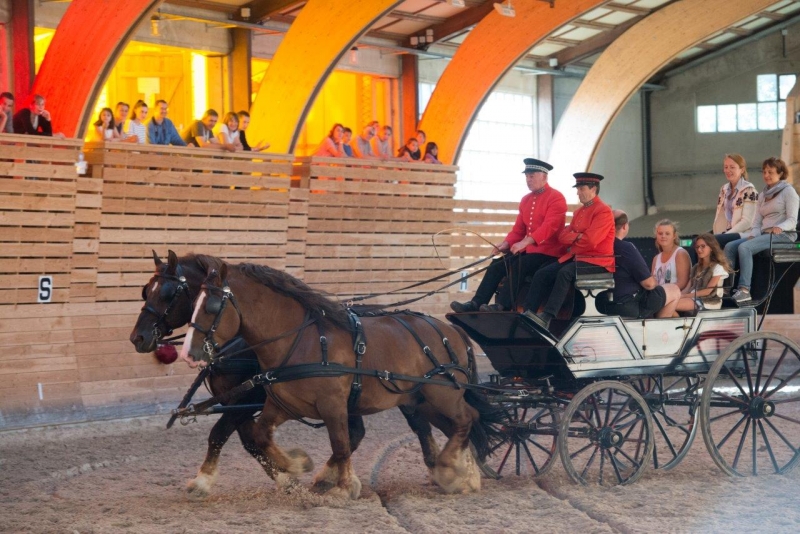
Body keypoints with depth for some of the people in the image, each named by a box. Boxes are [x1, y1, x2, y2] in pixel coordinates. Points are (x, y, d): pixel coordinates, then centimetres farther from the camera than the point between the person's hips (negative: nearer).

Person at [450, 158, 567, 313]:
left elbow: (549, 226, -24)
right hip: (528, 250, 8)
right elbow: (518, 229, 17)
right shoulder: (526, 200, 15)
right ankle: (475, 303, -15)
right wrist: (507, 244, -5)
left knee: (518, 266, -30)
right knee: (497, 265, -9)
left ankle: (501, 306, -34)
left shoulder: (556, 198, -10)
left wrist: (526, 242, -36)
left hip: (548, 253, -8)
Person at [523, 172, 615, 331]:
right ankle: (528, 314, -16)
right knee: (542, 274, -9)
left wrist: (571, 237, -3)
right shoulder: (579, 212, 17)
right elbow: (562, 236, 12)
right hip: (576, 257, 9)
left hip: (597, 261, -9)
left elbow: (590, 240, -20)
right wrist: (577, 237, -9)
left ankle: (547, 317, -38)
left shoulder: (603, 211, -10)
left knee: (565, 273, -34)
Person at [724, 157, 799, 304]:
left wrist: (779, 227, -28)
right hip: (764, 234, 7)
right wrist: (753, 235, -6)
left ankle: (744, 290, -36)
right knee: (729, 246, -15)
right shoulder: (762, 195, 22)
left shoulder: (788, 191, 2)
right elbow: (757, 222, 15)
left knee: (744, 247, -31)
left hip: (783, 235, -7)